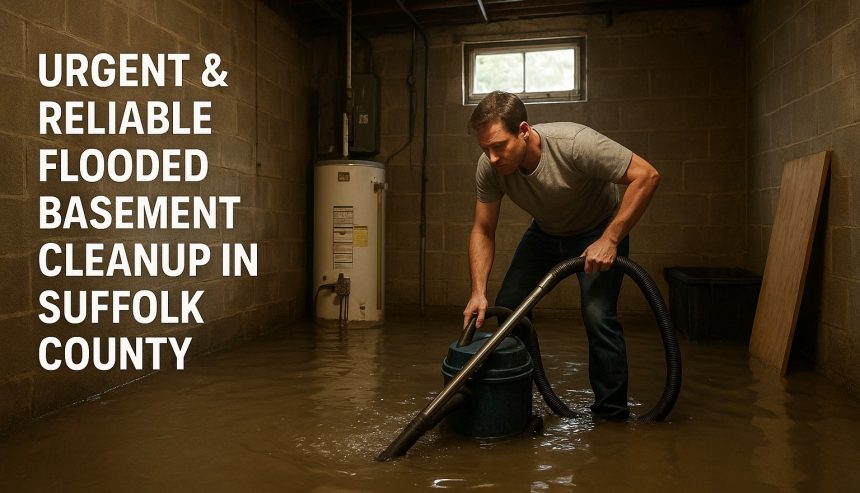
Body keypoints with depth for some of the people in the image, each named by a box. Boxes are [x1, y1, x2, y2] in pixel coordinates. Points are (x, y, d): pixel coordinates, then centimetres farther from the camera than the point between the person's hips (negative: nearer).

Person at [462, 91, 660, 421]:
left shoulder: (575, 143, -36)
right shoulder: (489, 167, -22)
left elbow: (646, 176, -31)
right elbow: (483, 230, -13)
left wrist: (609, 240, -33)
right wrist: (478, 292, -22)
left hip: (599, 230, -4)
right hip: (545, 232, 4)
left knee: (598, 316, -20)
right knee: (508, 306, -5)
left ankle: (612, 414, 0)